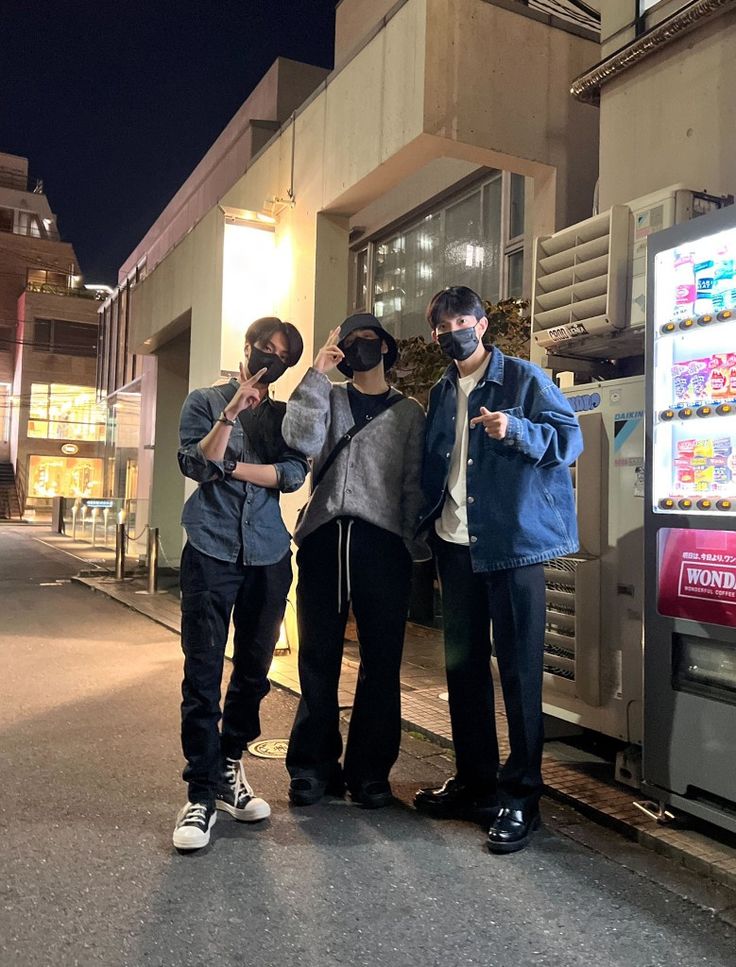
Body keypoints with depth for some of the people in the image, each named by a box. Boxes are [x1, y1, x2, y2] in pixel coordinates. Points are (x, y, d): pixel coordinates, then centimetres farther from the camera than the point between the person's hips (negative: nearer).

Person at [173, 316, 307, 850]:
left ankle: (229, 767, 27)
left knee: (254, 668, 9)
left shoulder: (285, 415, 14)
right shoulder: (206, 401, 8)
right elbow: (196, 465, -6)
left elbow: (293, 474, -2)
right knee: (203, 671, -5)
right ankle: (202, 793, 4)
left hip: (268, 555, 3)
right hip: (211, 550, -3)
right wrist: (230, 414, -14)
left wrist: (229, 467, -7)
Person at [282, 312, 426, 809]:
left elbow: (414, 485, 8)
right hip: (323, 537, 1)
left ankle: (370, 769, 15)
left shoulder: (409, 412, 14)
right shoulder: (327, 397, 16)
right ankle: (314, 765, 16)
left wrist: (407, 545, -1)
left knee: (381, 659, 2)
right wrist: (317, 374, -3)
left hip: (382, 541, 0)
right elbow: (300, 441, -5)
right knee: (318, 656, 4)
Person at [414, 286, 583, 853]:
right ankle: (475, 782, 27)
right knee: (463, 664, 12)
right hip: (456, 545, 6)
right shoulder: (441, 394, 16)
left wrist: (515, 429, -24)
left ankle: (521, 797, 12)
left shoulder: (523, 379, -1)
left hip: (512, 542, -6)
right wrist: (429, 529, 12)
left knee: (519, 669, 0)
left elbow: (571, 438, -7)